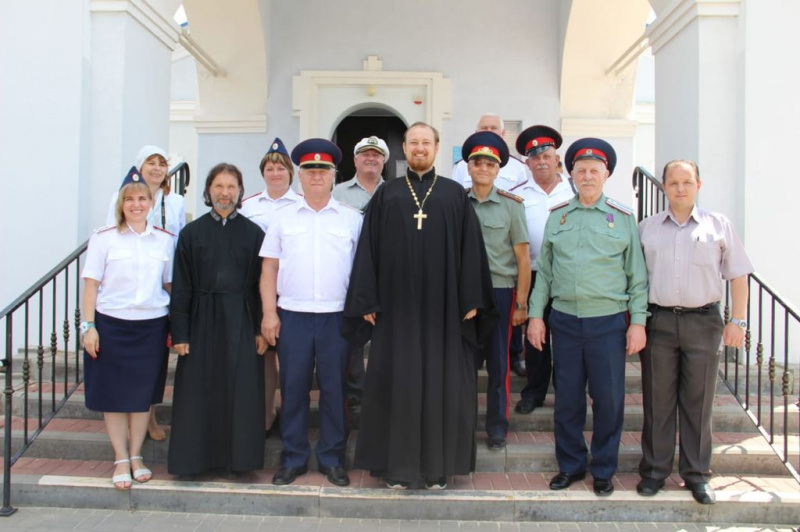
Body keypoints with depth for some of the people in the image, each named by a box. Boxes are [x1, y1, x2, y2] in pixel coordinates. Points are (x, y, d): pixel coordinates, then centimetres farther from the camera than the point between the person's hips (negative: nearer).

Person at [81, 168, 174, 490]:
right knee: (114, 394, 5)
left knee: (142, 393, 9)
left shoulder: (165, 240, 5)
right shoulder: (104, 238, -2)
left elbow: (170, 285, 9)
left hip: (152, 325, 2)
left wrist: (175, 327, 5)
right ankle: (121, 460, 18)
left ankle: (136, 455, 24)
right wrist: (89, 326, -7)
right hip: (111, 324, -2)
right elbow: (91, 284, -2)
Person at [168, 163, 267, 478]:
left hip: (241, 322, 0)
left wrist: (261, 329, -3)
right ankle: (195, 457, 17)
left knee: (240, 392, 2)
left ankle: (235, 458, 15)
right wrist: (179, 333, -3)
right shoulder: (192, 233, 4)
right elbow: (181, 286, 2)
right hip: (202, 320, 0)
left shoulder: (253, 233, 3)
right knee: (199, 392, 4)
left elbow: (262, 284, 3)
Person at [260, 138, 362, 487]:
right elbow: (269, 268, 6)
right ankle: (293, 458, 19)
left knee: (334, 389, 6)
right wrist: (269, 313, -1)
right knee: (293, 388, 6)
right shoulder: (284, 219, 8)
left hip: (337, 316, 0)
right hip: (292, 315, 1)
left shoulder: (352, 219, 6)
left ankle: (332, 458, 19)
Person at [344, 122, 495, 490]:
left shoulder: (455, 194, 6)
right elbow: (369, 249, 4)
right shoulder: (385, 195, 8)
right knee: (397, 383, 4)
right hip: (396, 306, 0)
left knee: (442, 384, 5)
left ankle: (438, 464, 18)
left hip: (443, 307, 0)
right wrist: (367, 301, -2)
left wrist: (471, 300, -4)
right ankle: (397, 463, 16)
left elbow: (470, 249, 3)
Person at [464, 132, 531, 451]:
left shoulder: (511, 206, 0)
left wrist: (521, 304, -2)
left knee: (497, 363, 6)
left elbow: (523, 258, 1)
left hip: (499, 292, -1)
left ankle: (497, 427, 19)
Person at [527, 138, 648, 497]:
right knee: (567, 398, 8)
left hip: (608, 322, -1)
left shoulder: (623, 218, 3)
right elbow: (543, 270, 10)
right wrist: (535, 315, 4)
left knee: (608, 399, 5)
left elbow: (637, 275, 4)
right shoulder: (557, 216, 8)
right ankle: (571, 465, 25)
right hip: (565, 320, 2)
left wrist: (638, 322, -1)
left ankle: (603, 470, 22)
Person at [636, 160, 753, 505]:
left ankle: (697, 475, 18)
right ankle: (654, 470, 18)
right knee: (658, 401, 6)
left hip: (703, 322, 0)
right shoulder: (647, 229, 8)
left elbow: (738, 276, 7)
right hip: (658, 323, 1)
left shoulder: (719, 226, 7)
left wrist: (738, 321, 0)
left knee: (699, 402, 6)